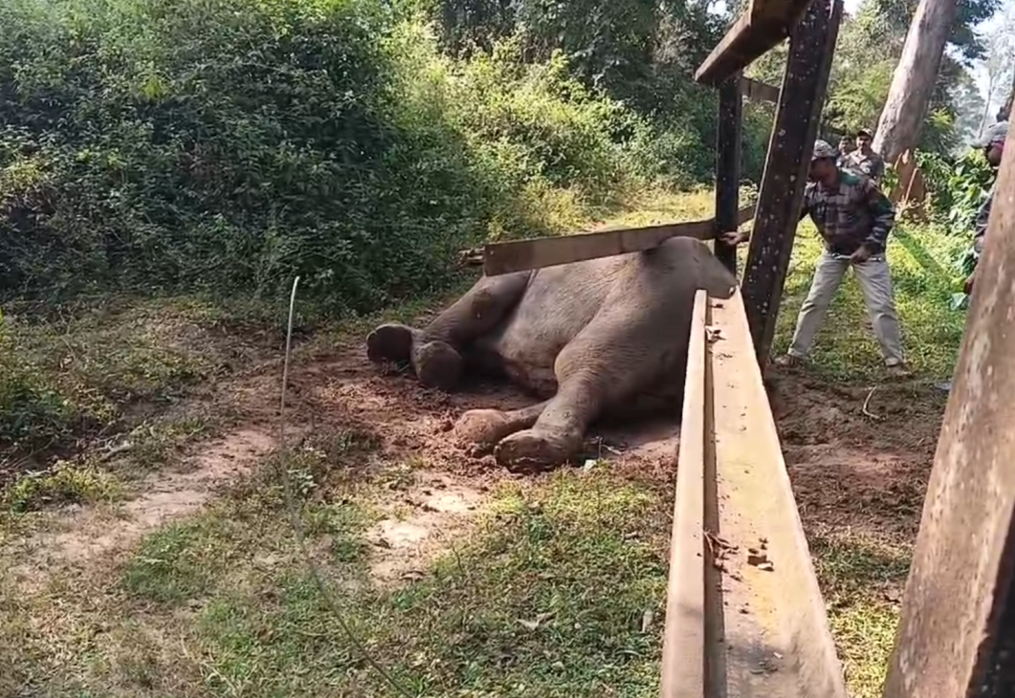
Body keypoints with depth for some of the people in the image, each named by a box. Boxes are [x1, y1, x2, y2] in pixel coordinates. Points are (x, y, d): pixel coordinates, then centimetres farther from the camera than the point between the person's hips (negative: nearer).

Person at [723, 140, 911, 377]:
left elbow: (886, 214, -15)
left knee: (881, 306, -2)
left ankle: (895, 361, 8)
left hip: (866, 251, -4)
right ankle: (796, 353, 14)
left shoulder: (859, 184, -23)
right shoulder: (810, 193, -11)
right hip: (833, 253, 4)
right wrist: (746, 235, -21)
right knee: (814, 303, 4)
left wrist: (870, 246, -23)